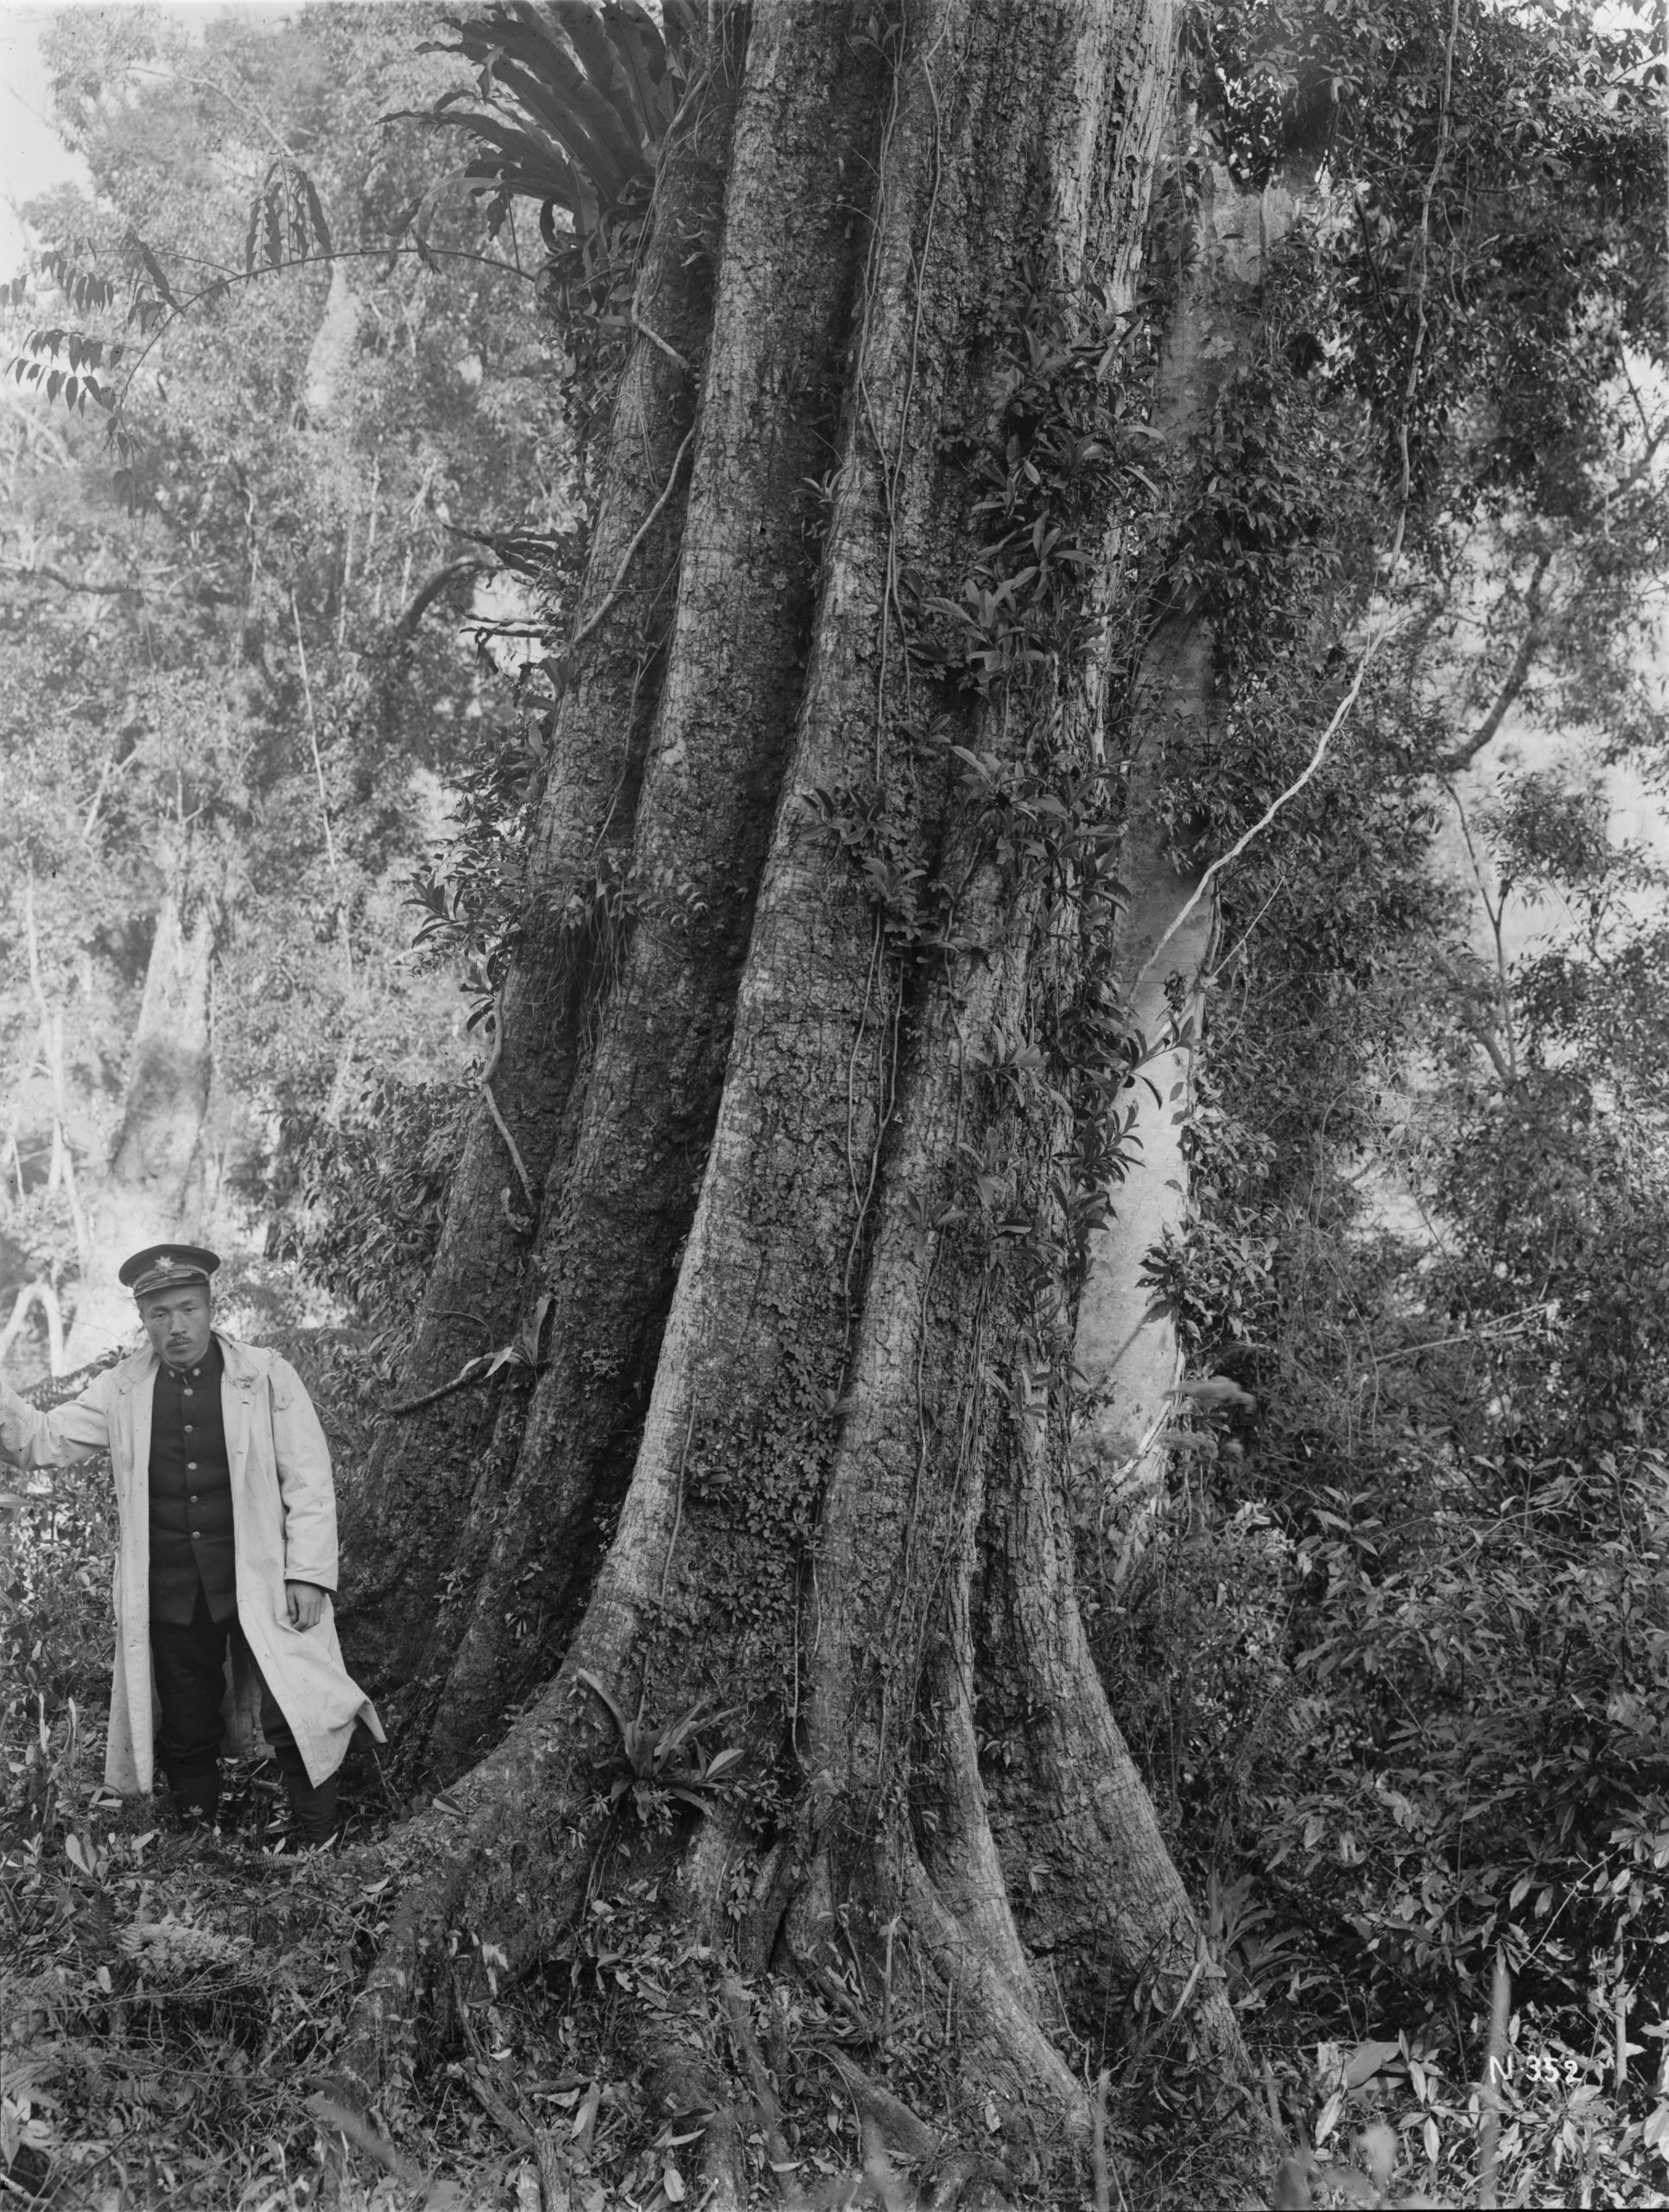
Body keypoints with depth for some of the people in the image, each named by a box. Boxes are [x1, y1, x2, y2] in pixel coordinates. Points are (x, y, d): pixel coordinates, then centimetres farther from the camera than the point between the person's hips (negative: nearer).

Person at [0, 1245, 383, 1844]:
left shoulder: (267, 1377, -4)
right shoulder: (121, 1391, 5)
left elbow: (309, 1482, -4)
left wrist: (308, 1573, -10)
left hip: (261, 1587, -3)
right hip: (169, 1596, 3)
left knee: (294, 1725, -8)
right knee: (185, 1736, 14)